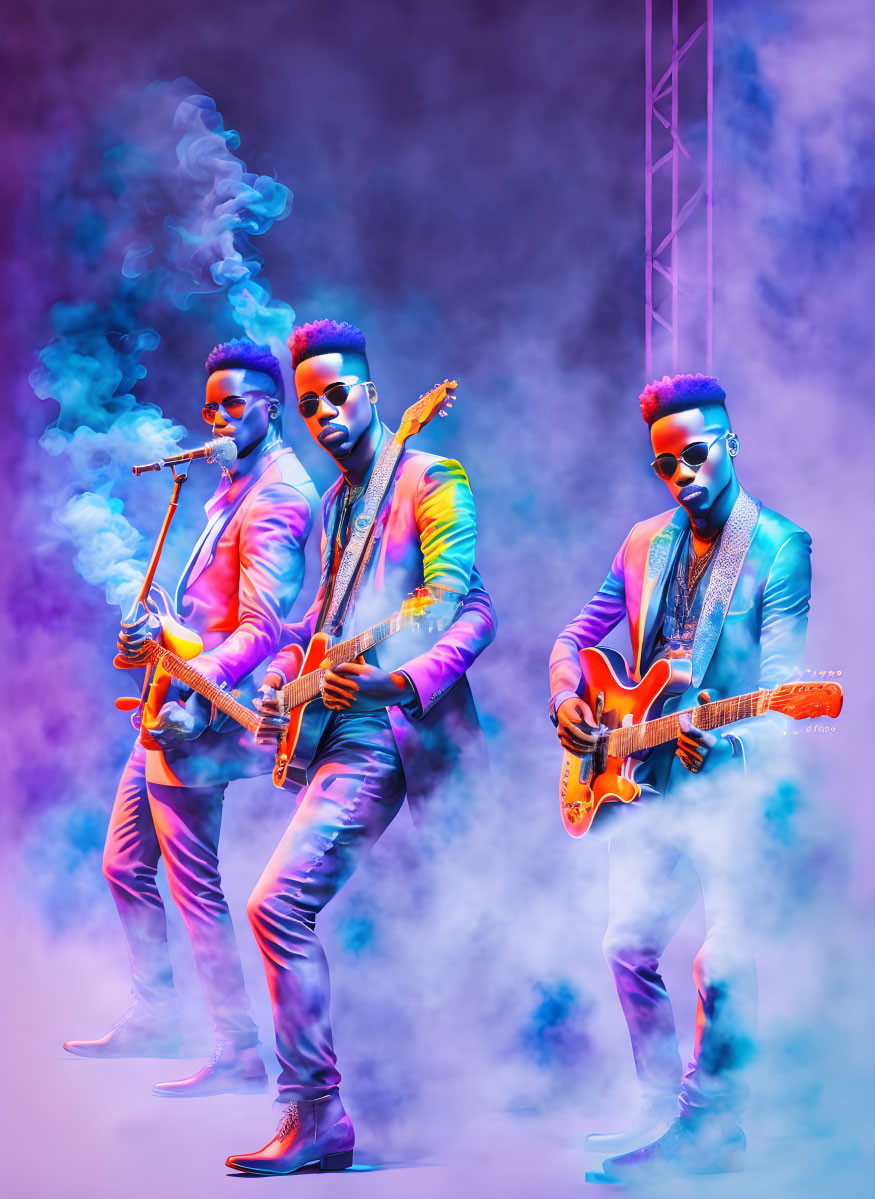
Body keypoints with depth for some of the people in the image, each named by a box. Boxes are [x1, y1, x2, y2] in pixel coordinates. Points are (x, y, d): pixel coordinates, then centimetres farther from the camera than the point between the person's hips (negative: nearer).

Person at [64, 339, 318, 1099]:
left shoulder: (276, 498, -15)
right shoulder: (237, 486, 16)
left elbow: (261, 629, -23)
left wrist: (195, 694, -32)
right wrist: (158, 639, 11)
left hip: (203, 716, -10)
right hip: (174, 701, 10)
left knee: (194, 885, -6)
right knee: (125, 865, 17)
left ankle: (241, 1052, 1)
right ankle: (154, 1018, 29)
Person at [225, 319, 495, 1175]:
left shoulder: (430, 482, -6)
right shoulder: (335, 503, 20)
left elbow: (473, 615, -14)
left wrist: (401, 680, -29)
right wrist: (278, 682, 12)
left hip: (387, 730, -9)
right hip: (341, 726, 9)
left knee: (282, 903, -17)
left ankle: (315, 1114, -11)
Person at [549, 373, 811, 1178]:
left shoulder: (780, 546, -8)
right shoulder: (646, 543, 10)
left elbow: (780, 680, -15)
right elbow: (577, 636, 19)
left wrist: (726, 743, -32)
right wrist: (566, 698, -1)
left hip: (732, 783, -6)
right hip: (646, 782, 7)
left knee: (723, 967, -12)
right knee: (631, 950, 8)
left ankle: (706, 1132, 0)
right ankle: (666, 1109, 23)